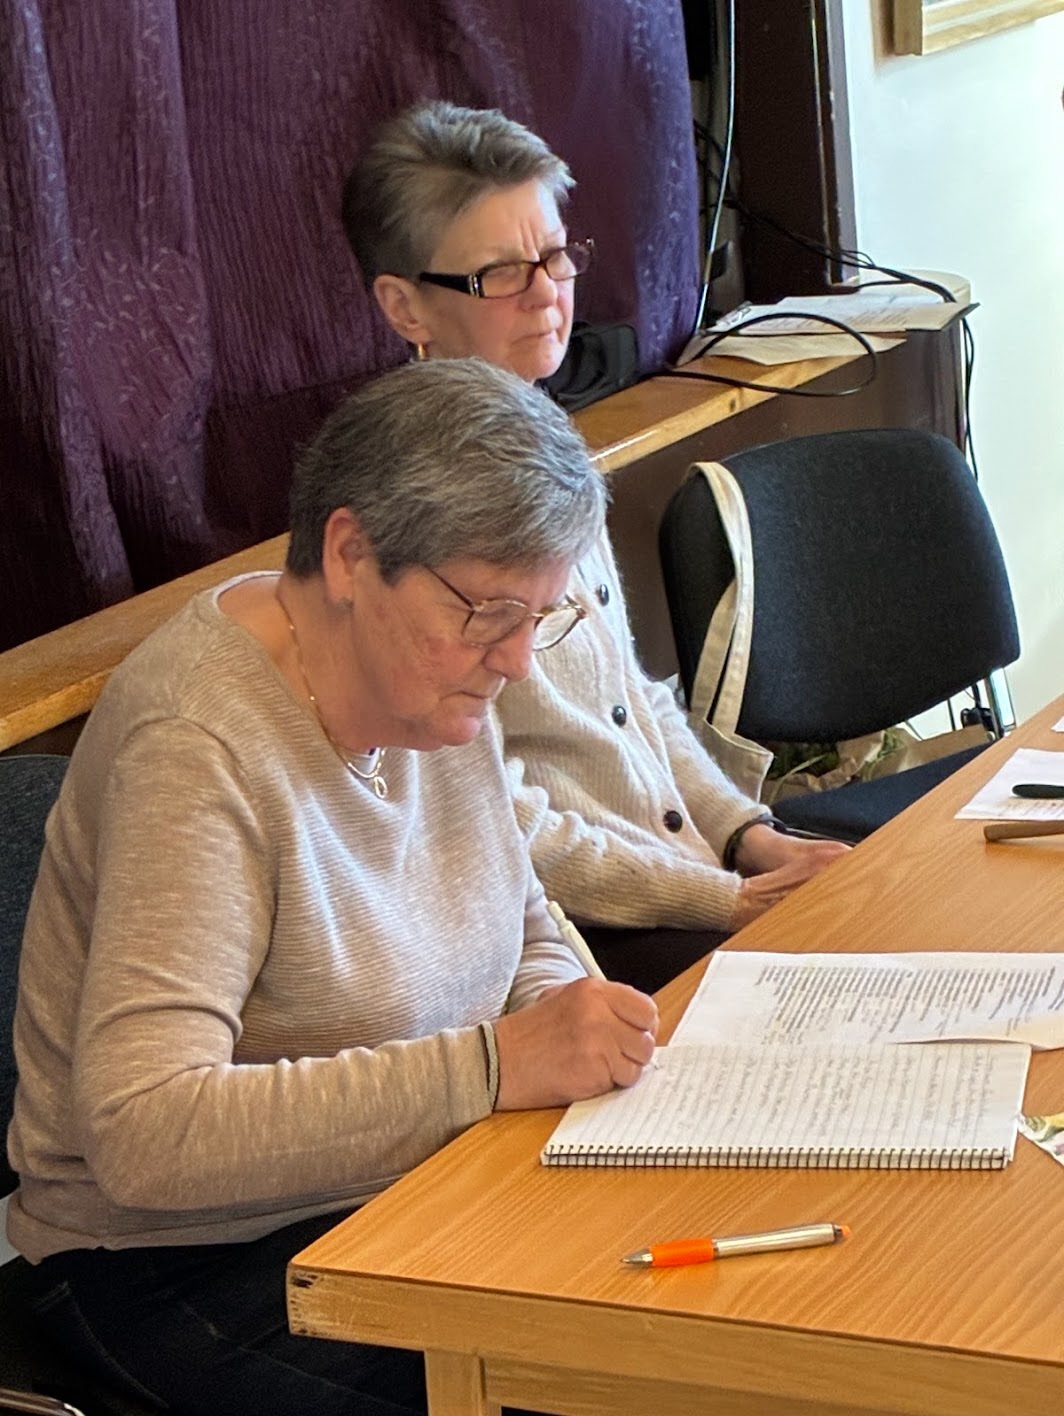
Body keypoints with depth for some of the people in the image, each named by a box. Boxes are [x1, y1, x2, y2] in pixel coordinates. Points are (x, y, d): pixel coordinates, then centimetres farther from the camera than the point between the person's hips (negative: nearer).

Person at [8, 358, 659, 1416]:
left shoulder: (437, 684, 1)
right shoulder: (200, 751, -24)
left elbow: (527, 936, 16)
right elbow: (142, 1138, -32)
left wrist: (570, 1028, -8)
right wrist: (493, 1064, -32)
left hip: (410, 1188, 8)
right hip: (196, 1264, -8)